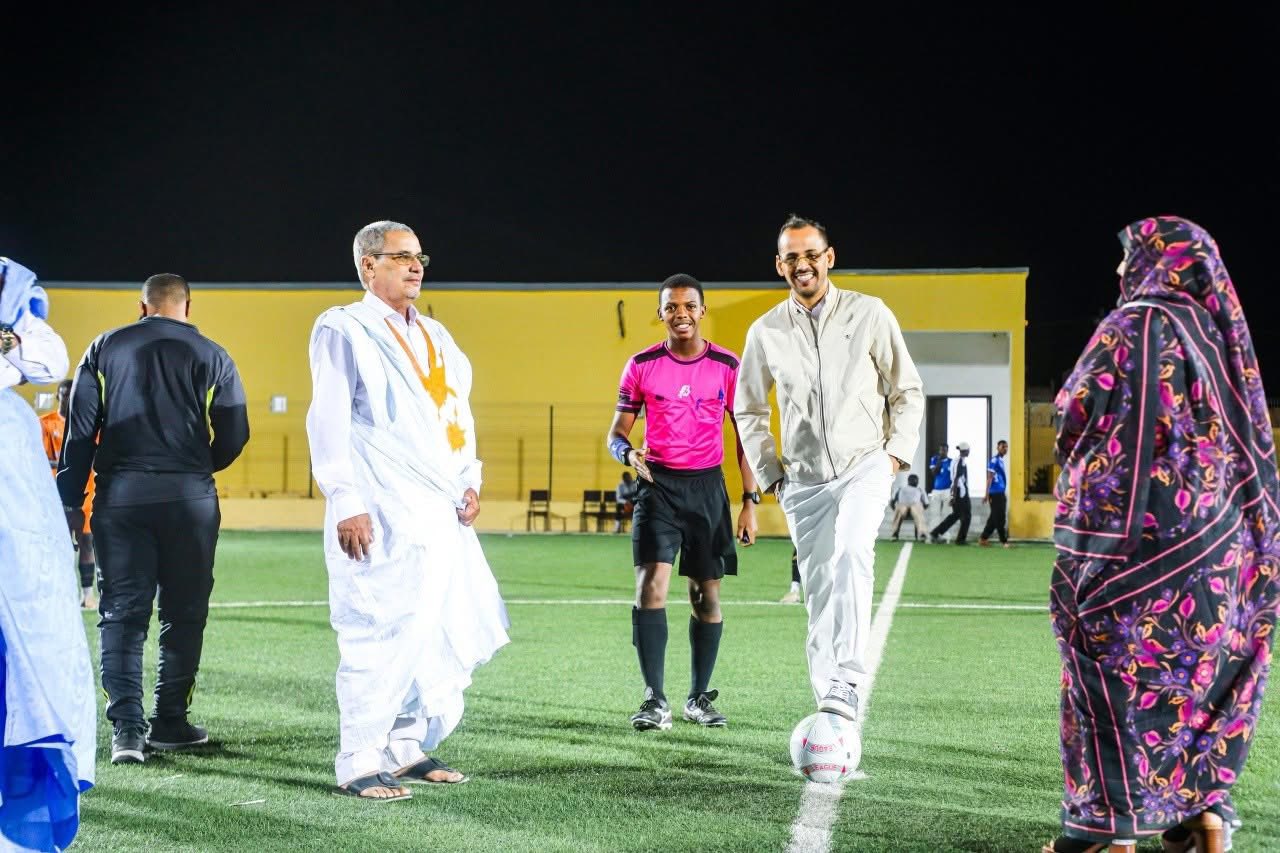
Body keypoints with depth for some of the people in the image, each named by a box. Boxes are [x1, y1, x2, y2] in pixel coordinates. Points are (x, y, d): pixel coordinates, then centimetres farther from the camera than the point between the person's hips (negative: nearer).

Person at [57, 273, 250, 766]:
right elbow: (234, 435, 2)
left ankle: (126, 727, -7)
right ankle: (169, 721, 12)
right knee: (184, 611, 9)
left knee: (121, 612, 3)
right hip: (189, 498, -1)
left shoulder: (105, 349, 8)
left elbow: (79, 430, 3)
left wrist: (69, 501, 5)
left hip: (119, 497, 1)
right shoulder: (211, 357, 4)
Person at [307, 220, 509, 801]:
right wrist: (345, 502, -15)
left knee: (444, 633, 6)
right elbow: (329, 421, -8)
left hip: (442, 513, 8)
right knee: (379, 635, -9)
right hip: (381, 514, -8)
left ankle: (407, 748, 17)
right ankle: (359, 764, -2)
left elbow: (457, 413, 22)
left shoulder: (433, 336, 20)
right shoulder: (344, 331, -2)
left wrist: (469, 481, 9)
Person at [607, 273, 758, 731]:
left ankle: (699, 698, 17)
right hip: (658, 484, -1)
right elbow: (617, 431, 6)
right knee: (651, 587, -14)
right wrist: (628, 452, -18)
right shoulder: (642, 365, 1)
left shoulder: (727, 366, 1)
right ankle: (655, 701, -12)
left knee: (707, 596, 5)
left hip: (707, 487, 1)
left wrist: (750, 500, 1)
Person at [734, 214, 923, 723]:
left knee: (851, 554, -28)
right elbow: (749, 411, 17)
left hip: (864, 466, -3)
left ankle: (847, 686, -35)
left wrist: (896, 453, -3)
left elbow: (908, 391, 7)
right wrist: (770, 474, 9)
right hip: (804, 480, 3)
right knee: (819, 594, 1)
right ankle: (830, 705, 8)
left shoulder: (869, 314, -1)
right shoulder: (765, 331, 4)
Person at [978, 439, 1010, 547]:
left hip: (1001, 493, 9)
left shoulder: (1001, 461, 16)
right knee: (999, 518, -5)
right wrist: (987, 495, -17)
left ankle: (983, 538, 17)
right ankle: (1004, 541, -2)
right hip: (995, 494, -9)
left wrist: (1005, 494, 22)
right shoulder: (994, 460, -11)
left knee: (995, 518, 11)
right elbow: (989, 478, -14)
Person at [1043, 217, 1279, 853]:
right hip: (1221, 537, 7)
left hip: (1135, 527, -7)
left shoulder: (1133, 327, -9)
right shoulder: (1217, 331, 12)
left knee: (1117, 670, -1)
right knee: (1205, 667, 12)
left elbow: (1077, 415, -9)